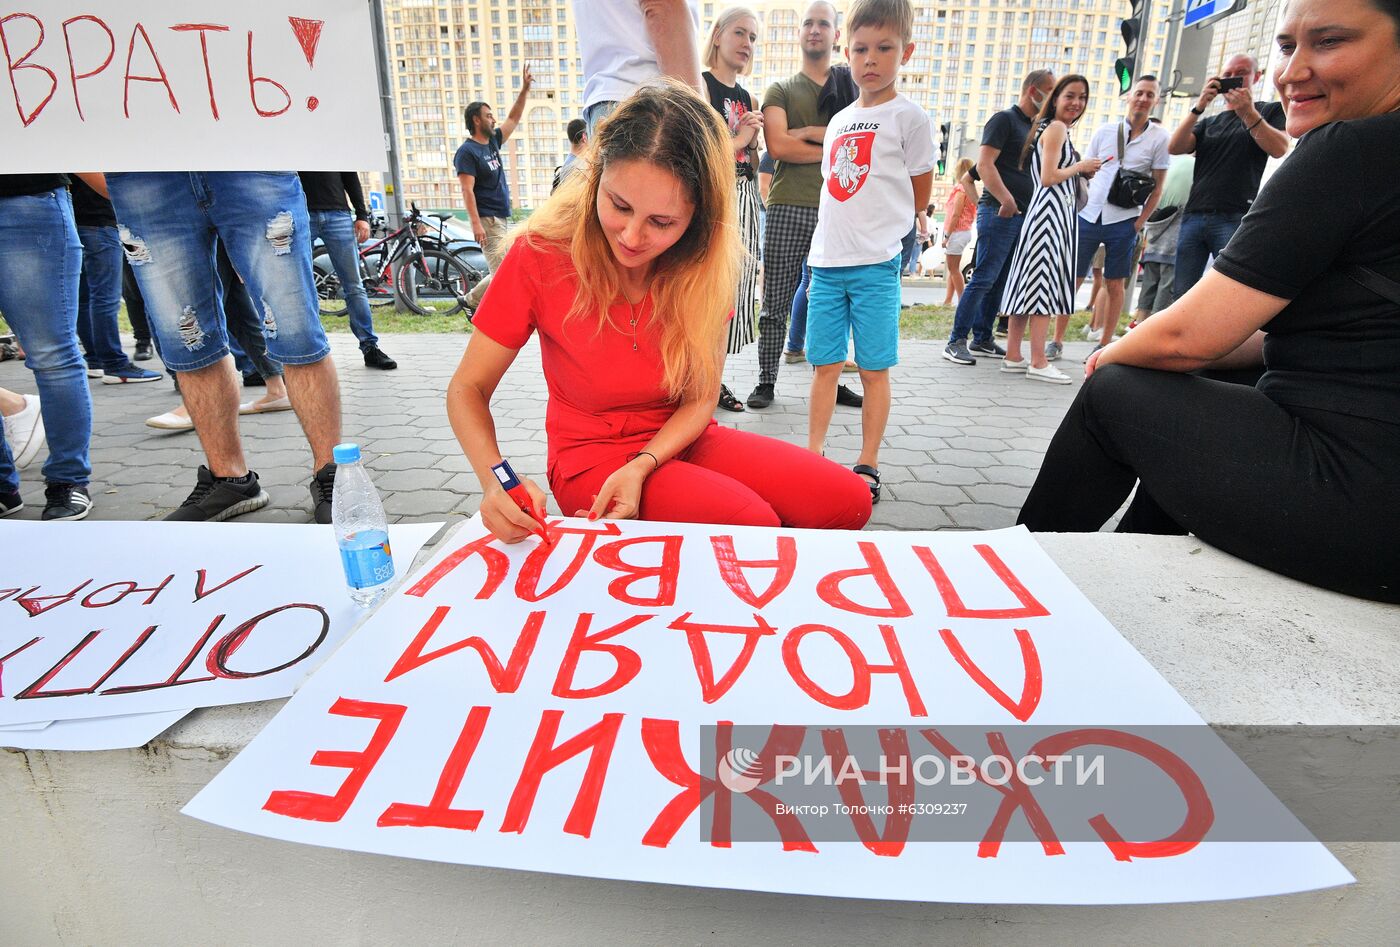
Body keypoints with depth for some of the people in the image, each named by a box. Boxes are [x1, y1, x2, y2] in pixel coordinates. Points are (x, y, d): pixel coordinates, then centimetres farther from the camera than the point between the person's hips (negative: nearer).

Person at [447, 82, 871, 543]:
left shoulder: (705, 262, -8)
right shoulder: (541, 253, -16)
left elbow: (699, 399, -5)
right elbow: (468, 388, -10)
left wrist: (640, 467, -23)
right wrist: (495, 478, -30)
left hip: (679, 439, 4)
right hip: (589, 455, -4)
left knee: (848, 500, -12)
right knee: (753, 522, -28)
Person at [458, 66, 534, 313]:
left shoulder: (492, 142, 14)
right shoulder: (467, 151, -10)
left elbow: (514, 119, 23)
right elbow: (467, 190, -16)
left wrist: (524, 89, 17)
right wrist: (476, 223, -24)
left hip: (504, 218, 9)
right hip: (488, 221, -9)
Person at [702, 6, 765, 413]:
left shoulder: (747, 97, 19)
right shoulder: (700, 85, -3)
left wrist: (753, 139, 4)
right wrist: (736, 141, -11)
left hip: (744, 197, 8)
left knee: (734, 285, 7)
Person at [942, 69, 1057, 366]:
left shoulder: (1037, 128, 22)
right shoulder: (1004, 119, -3)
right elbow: (984, 164, -15)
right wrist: (1005, 199, -27)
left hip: (1023, 215, 8)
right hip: (999, 211, -8)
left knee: (999, 281, 8)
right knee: (984, 277, -12)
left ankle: (982, 339, 14)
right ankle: (956, 341, -10)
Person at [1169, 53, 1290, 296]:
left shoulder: (1271, 111, 15)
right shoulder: (1208, 122, 25)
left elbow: (1279, 148, -3)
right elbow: (1175, 147, 7)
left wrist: (1248, 114, -11)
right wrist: (1199, 107, -3)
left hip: (1235, 219, -4)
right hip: (1194, 215, 4)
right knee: (1182, 293, -2)